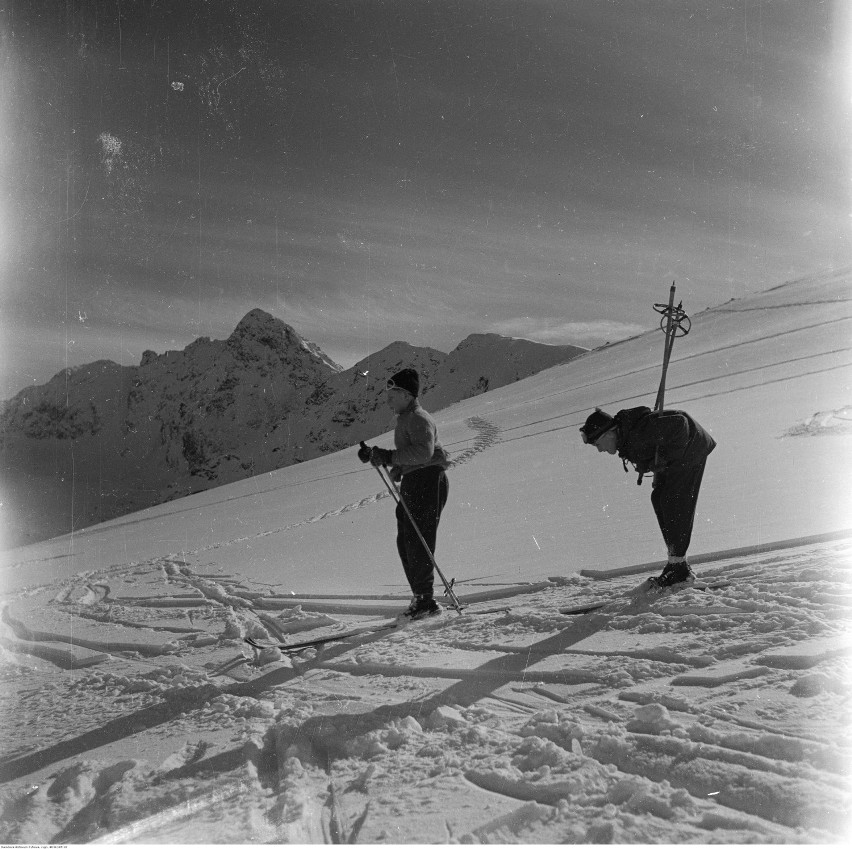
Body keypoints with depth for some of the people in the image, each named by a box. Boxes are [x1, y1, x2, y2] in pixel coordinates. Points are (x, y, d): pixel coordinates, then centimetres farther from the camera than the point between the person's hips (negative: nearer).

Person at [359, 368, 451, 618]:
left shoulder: (418, 418, -10)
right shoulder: (405, 419, 22)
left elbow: (423, 452, -25)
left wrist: (389, 457, -25)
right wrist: (376, 456, 14)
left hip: (428, 479, -10)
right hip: (412, 483, 10)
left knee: (418, 541, -11)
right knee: (405, 541, 9)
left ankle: (425, 600, -8)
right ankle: (422, 598, 13)